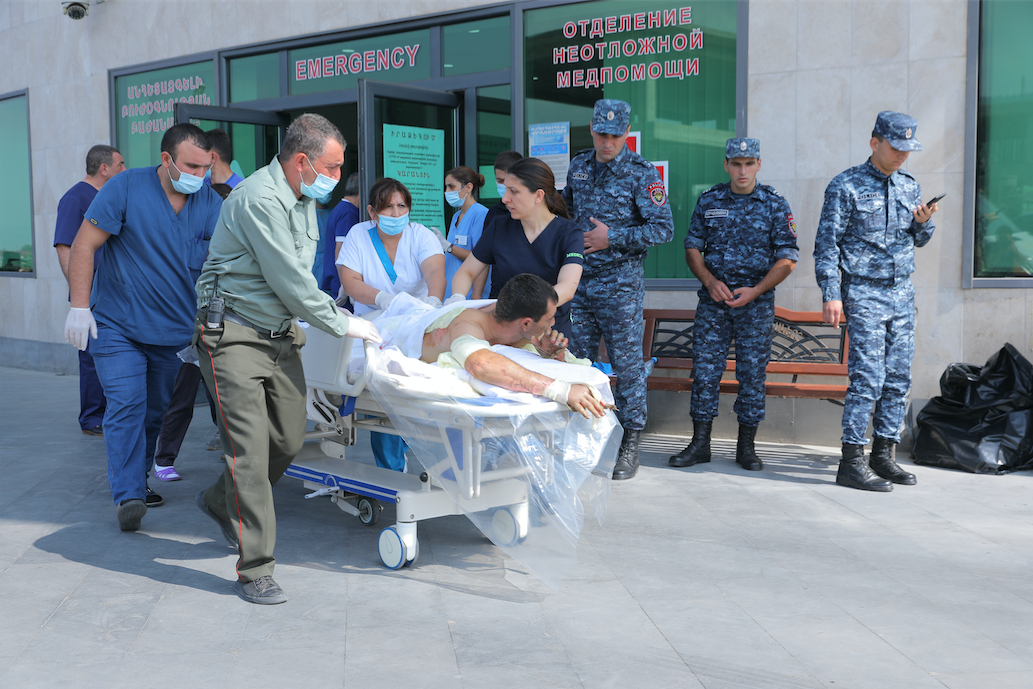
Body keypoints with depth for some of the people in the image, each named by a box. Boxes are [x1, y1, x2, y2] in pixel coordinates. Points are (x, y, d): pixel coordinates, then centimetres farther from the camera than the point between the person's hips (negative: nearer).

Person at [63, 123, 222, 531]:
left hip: (174, 330, 4)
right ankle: (128, 496, -12)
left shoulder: (210, 204, 0)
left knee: (156, 410, 12)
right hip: (118, 325, -4)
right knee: (126, 405, -13)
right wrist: (79, 306, -14)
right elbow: (84, 245, -8)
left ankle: (136, 479, 29)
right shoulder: (126, 188, -10)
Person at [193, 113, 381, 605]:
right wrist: (342, 324, -10)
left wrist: (331, 310, 11)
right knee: (250, 448, -10)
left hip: (280, 334, 9)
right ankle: (254, 570, -3)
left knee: (289, 440, 8)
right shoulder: (261, 200, -21)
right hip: (234, 335, -9)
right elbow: (291, 282, -20)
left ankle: (221, 503, 34)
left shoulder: (304, 198, 11)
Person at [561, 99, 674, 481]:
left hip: (620, 283, -5)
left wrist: (613, 238, -15)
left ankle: (629, 444, 7)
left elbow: (664, 228, -11)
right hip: (579, 279, 5)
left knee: (627, 363, -1)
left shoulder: (642, 173, -7)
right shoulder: (578, 166, 10)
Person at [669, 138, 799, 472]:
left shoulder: (775, 204, 1)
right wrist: (710, 281, -8)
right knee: (705, 366, 0)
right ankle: (700, 443, 8)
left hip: (756, 299, -2)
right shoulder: (708, 201, 7)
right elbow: (692, 247, 9)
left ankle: (746, 447, 11)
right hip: (713, 296, 2)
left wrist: (755, 291, -13)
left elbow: (787, 258, -1)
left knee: (752, 370, 1)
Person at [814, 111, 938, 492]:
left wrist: (924, 222, -1)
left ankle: (884, 454, 13)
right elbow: (827, 244, -7)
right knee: (868, 377, -11)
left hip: (902, 293, 6)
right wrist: (831, 294, -15)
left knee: (898, 378, 5)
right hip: (864, 293, -6)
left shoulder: (910, 186, 13)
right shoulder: (846, 186, -5)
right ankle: (852, 462, -6)